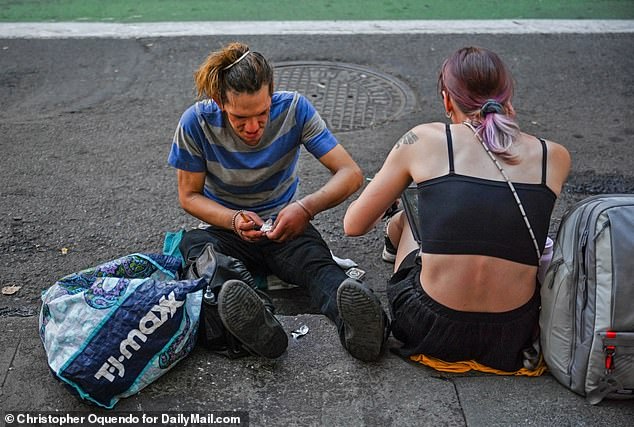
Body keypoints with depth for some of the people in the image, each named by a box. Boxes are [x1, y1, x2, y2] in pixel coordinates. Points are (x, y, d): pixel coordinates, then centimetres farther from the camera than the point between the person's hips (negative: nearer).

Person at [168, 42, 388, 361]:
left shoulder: (294, 109, -13)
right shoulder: (197, 123, -14)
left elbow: (351, 174, -14)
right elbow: (189, 195, -3)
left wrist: (306, 208, -32)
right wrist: (234, 220, -23)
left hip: (284, 226, 0)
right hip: (227, 228, 0)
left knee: (316, 263, -34)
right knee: (193, 243, -35)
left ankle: (355, 322, -65)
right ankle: (257, 328, -63)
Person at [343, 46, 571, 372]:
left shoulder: (424, 140, -5)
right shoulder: (554, 157, 1)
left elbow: (353, 225, 3)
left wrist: (387, 198, 25)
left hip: (432, 333, -2)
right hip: (512, 338, 2)